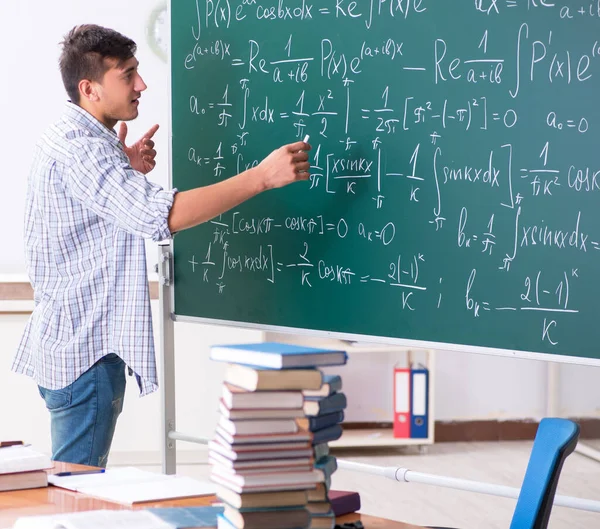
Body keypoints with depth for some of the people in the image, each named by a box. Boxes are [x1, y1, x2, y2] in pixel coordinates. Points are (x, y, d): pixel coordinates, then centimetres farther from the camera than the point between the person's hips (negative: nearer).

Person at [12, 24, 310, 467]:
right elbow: (160, 215, -32)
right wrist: (264, 176, -34)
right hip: (84, 351, -11)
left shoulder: (72, 138, 14)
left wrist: (126, 170, 5)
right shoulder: (78, 147, -20)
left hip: (76, 342, 11)